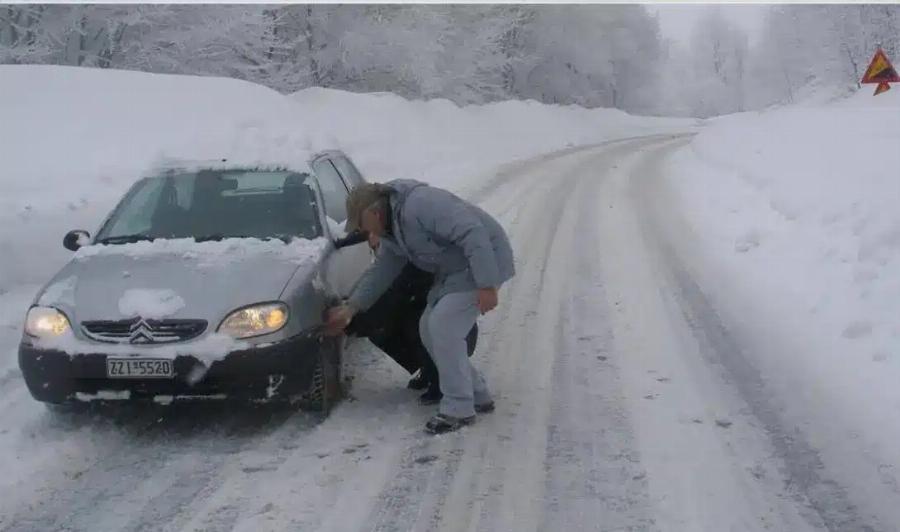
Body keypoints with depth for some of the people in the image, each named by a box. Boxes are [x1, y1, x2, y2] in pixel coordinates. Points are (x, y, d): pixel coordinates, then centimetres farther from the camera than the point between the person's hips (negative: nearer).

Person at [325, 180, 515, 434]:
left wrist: (486, 285, -32)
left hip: (482, 263, -10)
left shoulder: (420, 204, -25)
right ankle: (478, 395, 18)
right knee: (429, 329, 8)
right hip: (454, 271, 10)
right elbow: (381, 270, 17)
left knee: (443, 326, -17)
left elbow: (473, 234, -31)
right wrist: (351, 307, 11)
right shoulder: (391, 232, 8)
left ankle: (458, 409, -7)